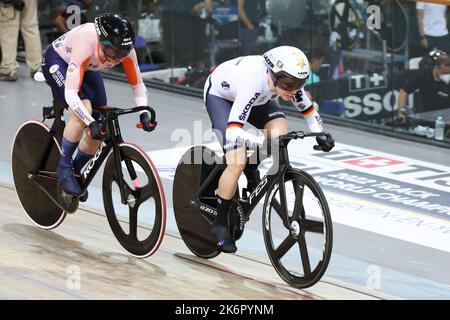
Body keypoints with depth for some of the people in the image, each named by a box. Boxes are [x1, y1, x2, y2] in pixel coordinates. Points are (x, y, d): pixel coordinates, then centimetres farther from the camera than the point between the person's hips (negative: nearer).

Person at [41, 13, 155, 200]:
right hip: (57, 61, -5)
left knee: (99, 131, -5)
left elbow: (137, 85, -15)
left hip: (87, 68, 5)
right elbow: (71, 95, -45)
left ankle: (77, 172, 20)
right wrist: (91, 123, -53)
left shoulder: (125, 49, -29)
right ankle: (64, 169, -13)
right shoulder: (85, 45, -43)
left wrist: (144, 113, -30)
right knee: (84, 109, -30)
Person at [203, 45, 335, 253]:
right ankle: (220, 224, -2)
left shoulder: (289, 81, -26)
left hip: (257, 99, 6)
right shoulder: (254, 81, -43)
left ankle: (252, 169, 7)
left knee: (282, 133, -22)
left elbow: (309, 111, -10)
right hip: (219, 95, -6)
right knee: (237, 163, -20)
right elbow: (233, 132, -47)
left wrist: (320, 135, -27)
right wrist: (265, 142, -59)